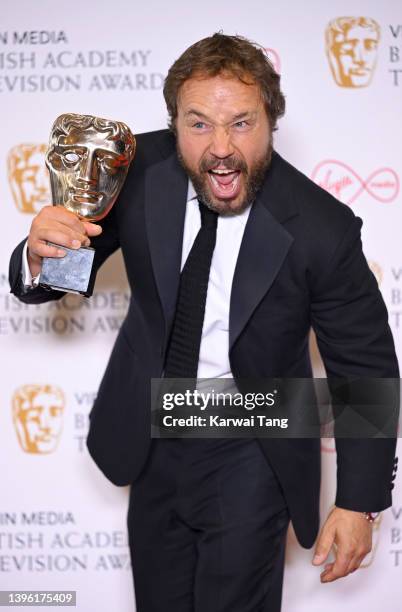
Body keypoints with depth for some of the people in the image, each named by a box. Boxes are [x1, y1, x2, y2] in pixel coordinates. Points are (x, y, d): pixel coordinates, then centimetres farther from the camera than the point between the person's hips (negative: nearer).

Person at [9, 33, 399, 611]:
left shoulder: (321, 229, -24)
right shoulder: (139, 171, -17)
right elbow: (58, 279, -7)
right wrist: (40, 256, -32)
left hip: (250, 454, -4)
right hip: (150, 432, 4)